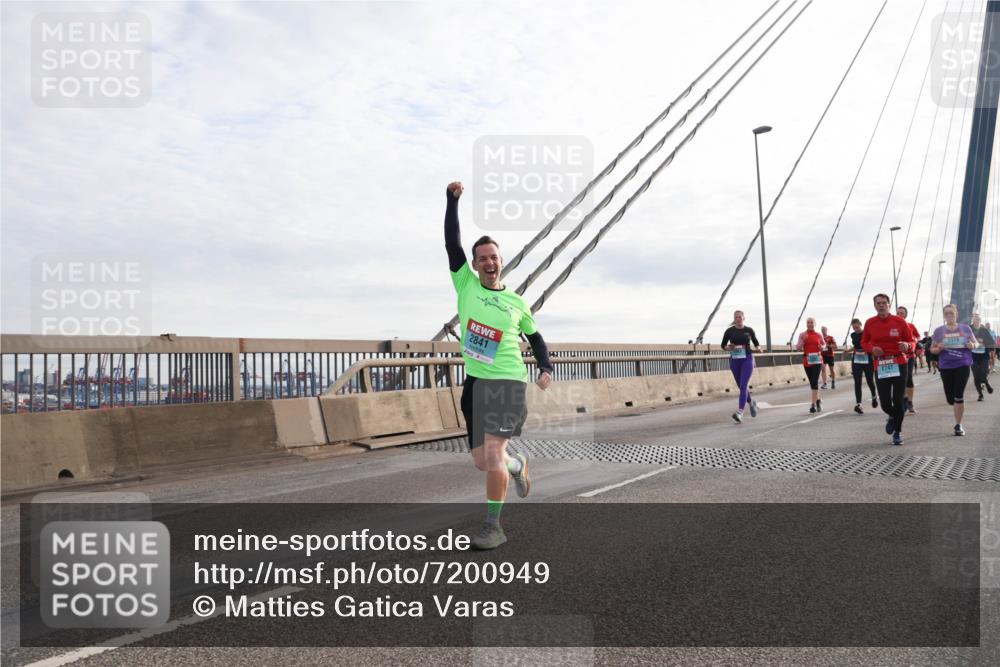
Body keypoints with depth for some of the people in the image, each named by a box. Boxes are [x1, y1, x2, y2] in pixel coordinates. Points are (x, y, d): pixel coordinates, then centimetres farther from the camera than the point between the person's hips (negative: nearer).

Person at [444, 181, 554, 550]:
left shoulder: (517, 302, 6)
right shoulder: (465, 284, 6)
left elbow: (535, 337, 17)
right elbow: (452, 242, -3)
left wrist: (546, 368, 1)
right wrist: (452, 200, -10)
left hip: (508, 381, -2)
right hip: (475, 382, 3)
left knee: (492, 450, -16)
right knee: (482, 460, 8)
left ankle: (494, 526, -5)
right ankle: (518, 464, 42)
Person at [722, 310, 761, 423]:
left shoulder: (749, 330, 2)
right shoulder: (729, 331, 2)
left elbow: (756, 343, 16)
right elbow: (723, 345, 10)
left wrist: (758, 349, -6)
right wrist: (729, 348, -11)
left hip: (747, 360, -2)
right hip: (734, 361, 2)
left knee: (743, 386, -15)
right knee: (741, 387, 13)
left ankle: (740, 413, -22)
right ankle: (751, 402, 42)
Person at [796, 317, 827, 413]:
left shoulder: (819, 335, 6)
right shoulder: (802, 335, 4)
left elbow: (824, 344, 22)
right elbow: (798, 348, 0)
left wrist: (822, 347, -1)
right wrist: (803, 340, -15)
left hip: (817, 360, -1)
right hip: (807, 361, 2)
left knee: (815, 381, -13)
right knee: (812, 382, 10)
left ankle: (813, 404, -13)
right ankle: (818, 400, 28)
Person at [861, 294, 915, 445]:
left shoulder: (900, 321, -2)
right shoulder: (870, 323, 2)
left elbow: (911, 341, 5)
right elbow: (864, 342, 13)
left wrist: (907, 346, -18)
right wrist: (872, 349, -9)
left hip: (899, 364, -1)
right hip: (880, 366, 1)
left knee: (898, 400, -1)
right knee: (884, 402, -1)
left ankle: (898, 432, 18)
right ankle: (892, 417, 35)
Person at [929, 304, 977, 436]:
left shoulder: (965, 328, 3)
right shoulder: (939, 331, 2)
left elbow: (976, 343, 13)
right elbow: (932, 349, 7)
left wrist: (972, 345, -10)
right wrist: (939, 348, -15)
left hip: (963, 365, -1)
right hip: (946, 367, 1)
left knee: (959, 396, -8)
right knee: (950, 399, 6)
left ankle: (958, 425, 3)